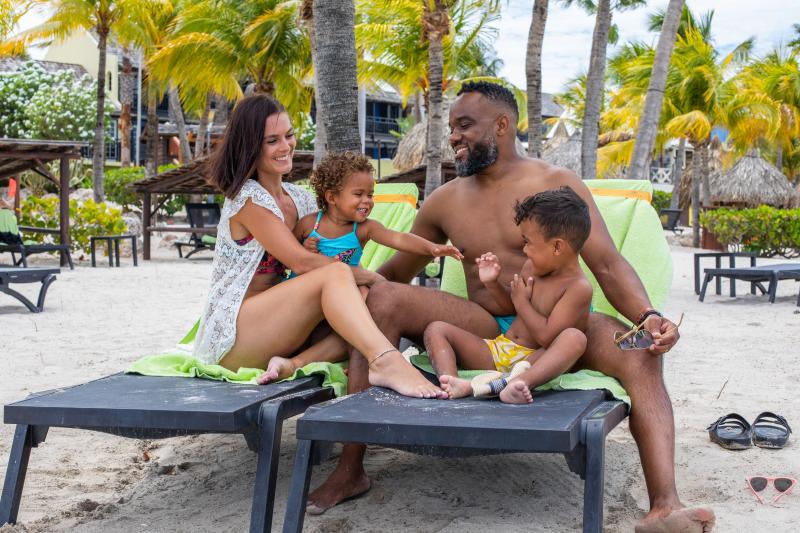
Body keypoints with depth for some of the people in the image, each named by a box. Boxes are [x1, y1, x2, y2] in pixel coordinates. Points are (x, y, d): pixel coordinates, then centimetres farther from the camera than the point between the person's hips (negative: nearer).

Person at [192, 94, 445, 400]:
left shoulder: (300, 199, 15)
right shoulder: (248, 198, -10)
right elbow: (301, 262, -16)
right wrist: (369, 277, -9)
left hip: (273, 328, 8)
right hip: (231, 336, -8)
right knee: (336, 275, -27)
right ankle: (385, 361, -50)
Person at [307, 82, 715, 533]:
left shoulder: (558, 184, 2)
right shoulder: (446, 201, 12)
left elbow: (608, 265, -6)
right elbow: (397, 273, 20)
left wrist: (648, 317, -24)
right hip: (482, 335, 2)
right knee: (379, 299, -20)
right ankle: (350, 470, -21)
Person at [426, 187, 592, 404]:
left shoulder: (580, 287, -11)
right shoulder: (531, 267, 11)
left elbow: (546, 337, -20)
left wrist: (522, 301, -7)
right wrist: (491, 283, 11)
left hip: (532, 360, -7)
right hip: (497, 349, 7)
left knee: (575, 337, -35)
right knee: (436, 329, -6)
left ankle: (520, 381, -62)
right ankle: (453, 382, -40)